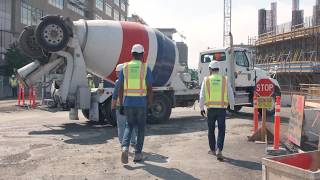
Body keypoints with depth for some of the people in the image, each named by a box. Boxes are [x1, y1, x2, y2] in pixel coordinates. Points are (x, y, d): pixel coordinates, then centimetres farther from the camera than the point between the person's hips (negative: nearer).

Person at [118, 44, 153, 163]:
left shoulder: (125, 67, 3)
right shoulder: (146, 68, -3)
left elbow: (120, 88, 3)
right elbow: (150, 89, -5)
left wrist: (121, 105, 9)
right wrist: (150, 105, 3)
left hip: (128, 102, 2)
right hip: (141, 103, -2)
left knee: (129, 125, 17)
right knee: (140, 128, 12)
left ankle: (125, 147, -6)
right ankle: (138, 154, 13)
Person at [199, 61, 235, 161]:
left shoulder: (206, 80, 0)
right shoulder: (225, 80, 2)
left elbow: (202, 96, 0)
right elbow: (230, 95, 3)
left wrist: (201, 108, 11)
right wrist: (232, 107, 15)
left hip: (211, 109, 0)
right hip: (222, 109, 0)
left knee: (211, 130, 15)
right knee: (221, 130, 5)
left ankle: (212, 150, 27)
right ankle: (219, 150, -9)